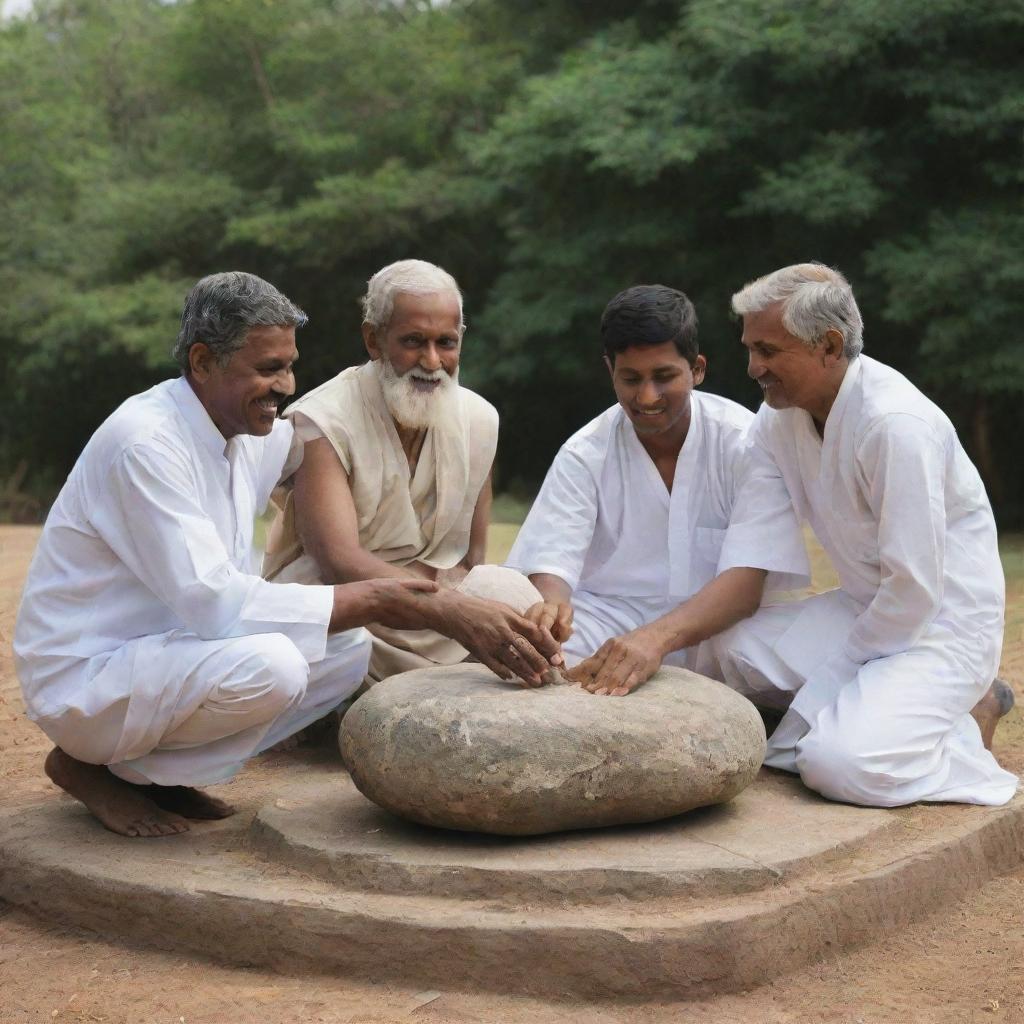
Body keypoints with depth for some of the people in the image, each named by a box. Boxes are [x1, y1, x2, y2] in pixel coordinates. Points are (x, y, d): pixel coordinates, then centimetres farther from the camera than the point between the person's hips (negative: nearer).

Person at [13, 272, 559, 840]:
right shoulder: (145, 444, -24)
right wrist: (370, 600, -23)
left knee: (348, 647, -1)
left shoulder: (248, 433, 4)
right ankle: (96, 767, -7)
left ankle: (147, 767, 4)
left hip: (157, 653, 9)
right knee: (267, 665, -32)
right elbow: (212, 600, -29)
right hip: (82, 682, -9)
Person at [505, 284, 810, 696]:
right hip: (609, 629, 1)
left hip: (716, 631, 0)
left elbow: (746, 580, -17)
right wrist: (551, 604, -38)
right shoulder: (584, 455, 0)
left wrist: (657, 638, -37)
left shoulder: (743, 444, -7)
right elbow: (549, 563, -9)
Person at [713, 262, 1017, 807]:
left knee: (839, 765, -27)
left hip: (940, 622, -8)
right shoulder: (781, 411, 0)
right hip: (868, 608, 8)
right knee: (731, 645, -15)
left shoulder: (896, 424, -26)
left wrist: (831, 676, -14)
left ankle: (967, 722, 3)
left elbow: (915, 586, -25)